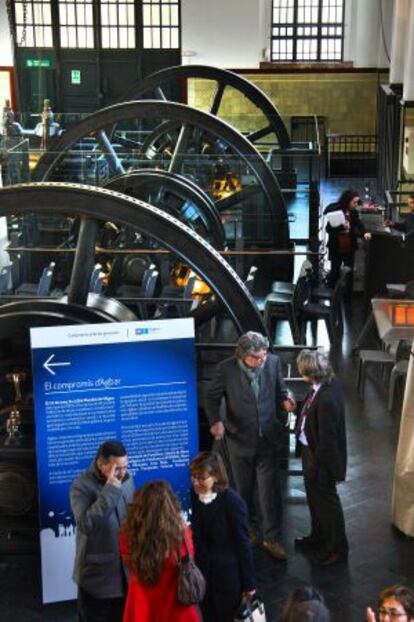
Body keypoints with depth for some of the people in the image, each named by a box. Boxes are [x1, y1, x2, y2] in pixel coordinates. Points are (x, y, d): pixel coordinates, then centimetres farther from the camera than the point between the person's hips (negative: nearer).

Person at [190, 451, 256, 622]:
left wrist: (248, 582, -10)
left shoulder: (233, 502, -22)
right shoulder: (194, 495, -7)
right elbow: (198, 535, 3)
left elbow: (243, 543, -16)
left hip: (227, 574, -5)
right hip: (202, 571, 5)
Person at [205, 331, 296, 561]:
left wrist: (285, 400, -14)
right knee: (244, 489, 17)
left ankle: (271, 538, 13)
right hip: (240, 439, -1)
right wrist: (216, 421, -19)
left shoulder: (273, 362, -9)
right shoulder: (226, 369, -16)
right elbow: (212, 397, -3)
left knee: (271, 490, 0)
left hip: (268, 438, 1)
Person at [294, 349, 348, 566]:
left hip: (321, 458, -9)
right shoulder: (327, 383, -8)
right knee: (314, 497, 27)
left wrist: (315, 466, -18)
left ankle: (337, 548, 32)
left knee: (327, 502, 12)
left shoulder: (327, 399, -35)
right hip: (310, 450, 9)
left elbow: (327, 440, -27)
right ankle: (318, 537, 48)